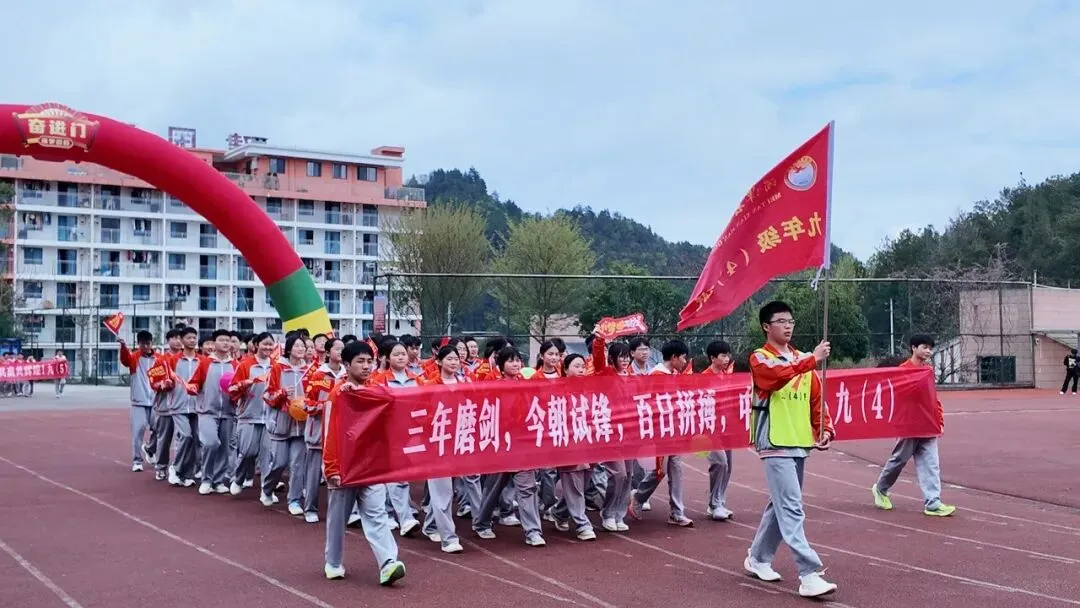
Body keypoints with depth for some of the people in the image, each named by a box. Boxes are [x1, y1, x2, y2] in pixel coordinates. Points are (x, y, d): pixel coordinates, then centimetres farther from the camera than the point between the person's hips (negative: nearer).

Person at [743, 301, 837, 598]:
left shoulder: (802, 360, 15)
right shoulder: (759, 359, -4)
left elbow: (816, 398, 13)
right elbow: (778, 375, -26)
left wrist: (824, 429, -2)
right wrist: (812, 359, -34)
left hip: (800, 443, 7)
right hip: (776, 445, -7)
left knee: (780, 505, 15)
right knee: (792, 509, -12)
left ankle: (758, 558, 31)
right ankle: (809, 575, -15)